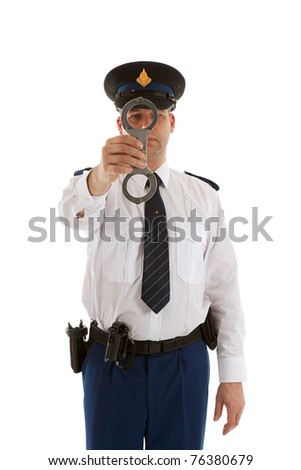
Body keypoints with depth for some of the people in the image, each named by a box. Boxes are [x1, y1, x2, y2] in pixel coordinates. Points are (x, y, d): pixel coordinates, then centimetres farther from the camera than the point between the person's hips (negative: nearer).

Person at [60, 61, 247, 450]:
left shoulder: (203, 195, 2)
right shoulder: (97, 185, -1)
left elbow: (223, 286, 0)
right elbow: (73, 206, -27)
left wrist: (232, 374, -2)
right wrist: (100, 176, -49)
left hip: (185, 363, 1)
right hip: (111, 363, -1)